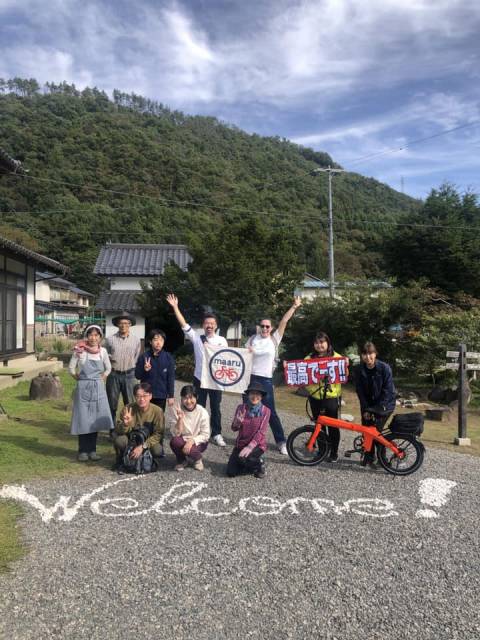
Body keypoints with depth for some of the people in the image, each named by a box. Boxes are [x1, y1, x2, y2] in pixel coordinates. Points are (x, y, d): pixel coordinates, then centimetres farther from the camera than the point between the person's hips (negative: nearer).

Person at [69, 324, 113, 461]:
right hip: (83, 388, -3)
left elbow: (108, 368, 13)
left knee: (95, 419, 5)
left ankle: (92, 450, 16)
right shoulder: (80, 351, -6)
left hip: (98, 388, 3)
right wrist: (80, 379, 2)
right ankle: (83, 451, 11)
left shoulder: (102, 351, 1)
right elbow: (71, 368, 1)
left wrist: (101, 379, 5)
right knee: (83, 419, 0)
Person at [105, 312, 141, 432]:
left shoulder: (136, 340, 1)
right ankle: (112, 430, 18)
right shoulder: (110, 339, -3)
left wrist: (132, 369, 4)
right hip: (114, 375, 0)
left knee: (130, 404, 5)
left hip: (129, 375, 1)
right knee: (112, 404, 7)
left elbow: (137, 357, 8)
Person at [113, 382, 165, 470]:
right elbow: (118, 431, -15)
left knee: (157, 450, -33)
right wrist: (125, 424, -37)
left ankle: (153, 461, 6)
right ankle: (120, 460, 2)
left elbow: (158, 434, -18)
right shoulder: (128, 408, -14)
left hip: (149, 442, -1)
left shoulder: (157, 411, -18)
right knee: (120, 439, -30)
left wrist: (142, 446, -29)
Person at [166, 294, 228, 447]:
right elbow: (184, 325, -7)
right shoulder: (196, 338, 0)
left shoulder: (222, 340, 2)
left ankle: (216, 434, 18)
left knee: (215, 407, 8)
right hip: (199, 378, 0)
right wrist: (175, 307, -13)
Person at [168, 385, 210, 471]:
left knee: (189, 450, -32)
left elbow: (205, 435, -12)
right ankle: (181, 460, 2)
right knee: (174, 441, -31)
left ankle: (197, 459, 6)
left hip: (198, 442, -1)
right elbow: (175, 434, -17)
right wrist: (180, 419, -32)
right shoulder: (175, 409, -14)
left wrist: (192, 441, -28)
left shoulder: (202, 412, -15)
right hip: (182, 441, 1)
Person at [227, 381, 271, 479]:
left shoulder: (265, 411, -10)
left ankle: (259, 462, 0)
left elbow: (261, 432, -16)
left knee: (243, 458, -33)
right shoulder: (241, 408, -3)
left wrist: (249, 447, -27)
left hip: (257, 444, -3)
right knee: (230, 472, -10)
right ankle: (250, 464, 19)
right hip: (241, 443, 3)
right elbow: (234, 428, -4)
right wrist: (238, 422, -28)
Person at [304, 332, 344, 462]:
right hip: (315, 396, 3)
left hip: (331, 396, -3)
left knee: (332, 425, 3)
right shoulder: (309, 358, 8)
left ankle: (334, 452, 15)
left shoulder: (336, 357, 1)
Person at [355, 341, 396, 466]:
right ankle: (368, 456, 21)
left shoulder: (384, 368, -20)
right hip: (368, 405, 4)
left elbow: (388, 390, -17)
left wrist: (380, 408, -19)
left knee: (376, 429, -12)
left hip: (384, 404, -4)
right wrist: (365, 409, -12)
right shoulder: (359, 370, -11)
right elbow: (360, 391, -7)